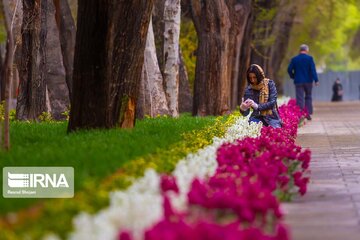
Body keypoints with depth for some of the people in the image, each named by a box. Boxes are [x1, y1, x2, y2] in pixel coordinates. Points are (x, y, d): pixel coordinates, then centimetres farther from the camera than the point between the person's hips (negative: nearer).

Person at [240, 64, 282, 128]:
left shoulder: (270, 84, -3)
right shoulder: (249, 90, -1)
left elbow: (272, 102, -14)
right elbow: (246, 113, -3)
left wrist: (257, 106, -28)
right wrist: (243, 108, -28)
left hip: (272, 118, 0)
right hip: (257, 118, 0)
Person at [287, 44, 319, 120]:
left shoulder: (294, 59, 1)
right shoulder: (309, 58, -5)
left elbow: (289, 69, 0)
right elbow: (313, 70, -10)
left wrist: (293, 77, 15)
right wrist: (316, 80, -10)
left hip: (298, 81, 0)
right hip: (308, 81, 0)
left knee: (300, 99, -1)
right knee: (308, 97, 13)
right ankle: (308, 114, 8)